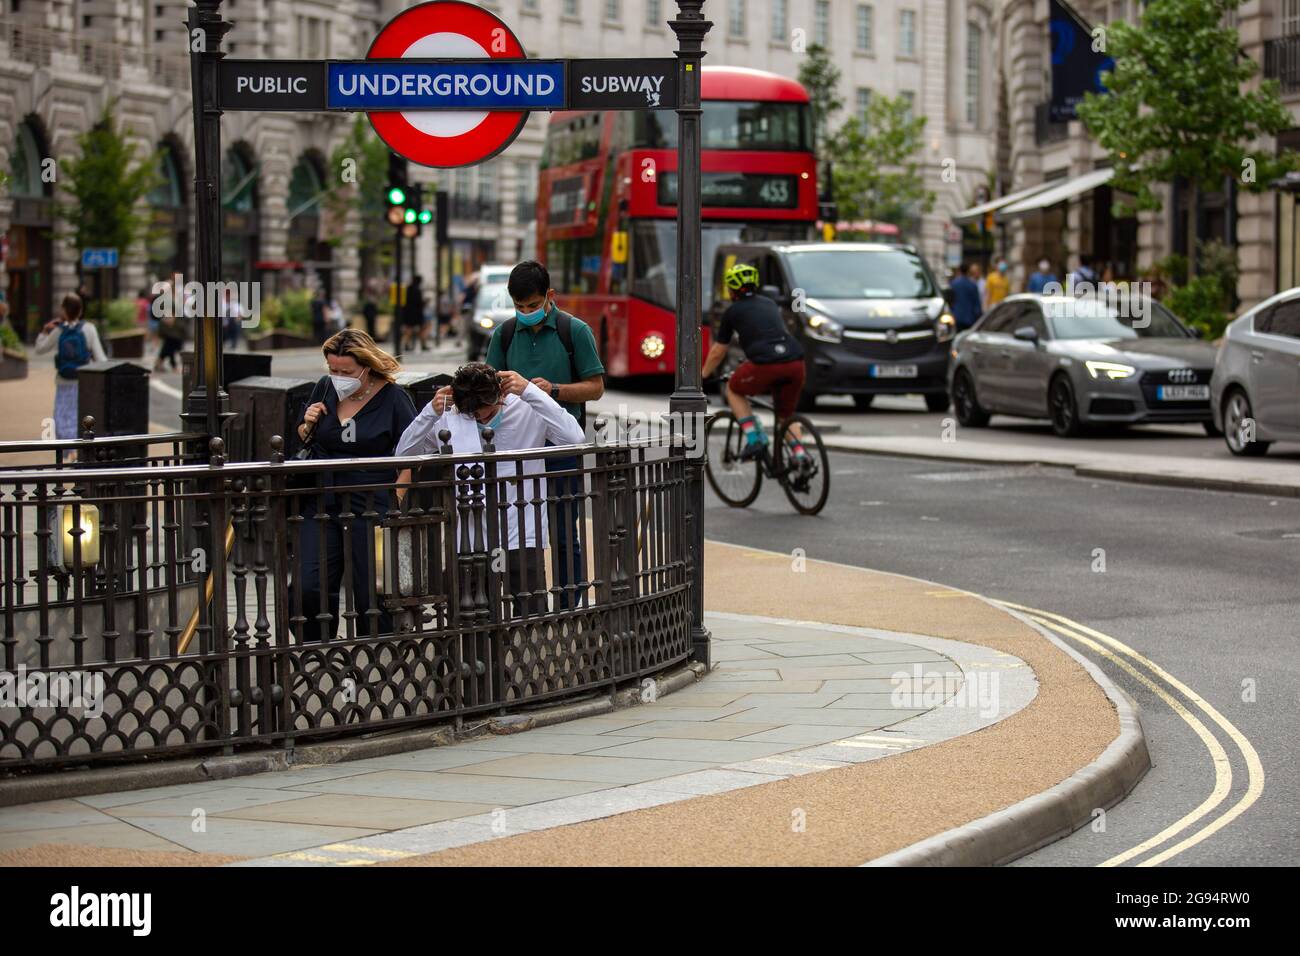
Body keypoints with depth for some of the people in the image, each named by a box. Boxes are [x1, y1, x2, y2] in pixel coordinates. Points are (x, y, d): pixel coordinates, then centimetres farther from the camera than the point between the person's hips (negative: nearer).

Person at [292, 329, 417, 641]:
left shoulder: (393, 397, -5)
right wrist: (308, 425, 0)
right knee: (306, 590, -8)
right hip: (322, 506, 4)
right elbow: (303, 440, 23)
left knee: (371, 595, 0)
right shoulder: (325, 388, 8)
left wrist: (394, 501, -12)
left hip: (371, 507, -4)